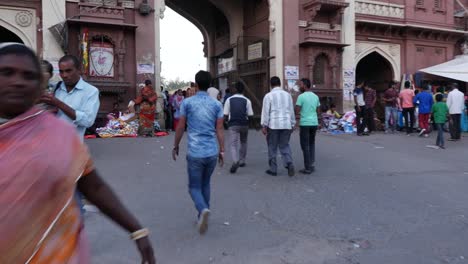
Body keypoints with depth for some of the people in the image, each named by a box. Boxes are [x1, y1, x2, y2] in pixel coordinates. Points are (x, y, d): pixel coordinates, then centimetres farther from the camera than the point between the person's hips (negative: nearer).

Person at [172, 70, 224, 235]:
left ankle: (203, 210, -20)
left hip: (195, 152, -3)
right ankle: (202, 217, 27)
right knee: (205, 184, 20)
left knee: (194, 187, 7)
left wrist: (175, 147, 13)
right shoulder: (217, 104, 3)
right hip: (212, 152, 3)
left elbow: (180, 127, 0)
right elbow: (219, 130, 1)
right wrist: (222, 150, 8)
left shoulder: (187, 103, -3)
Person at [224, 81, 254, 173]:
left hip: (233, 124, -1)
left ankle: (235, 161, -25)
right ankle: (242, 161, 26)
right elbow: (250, 115, -3)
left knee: (233, 144, -3)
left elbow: (225, 115, -1)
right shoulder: (247, 100, -1)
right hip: (244, 124, 2)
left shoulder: (229, 100, -1)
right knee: (243, 143, 21)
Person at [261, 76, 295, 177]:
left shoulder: (268, 96, -4)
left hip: (273, 125, -3)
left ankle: (273, 169, 13)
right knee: (285, 146, 13)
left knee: (272, 148, 7)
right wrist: (292, 124, 19)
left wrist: (264, 125, -4)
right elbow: (292, 111, 12)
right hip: (286, 124, 4)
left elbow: (265, 111, -7)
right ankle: (289, 163, -8)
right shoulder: (287, 95, 9)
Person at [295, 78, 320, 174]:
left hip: (305, 123, -6)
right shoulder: (316, 96, 10)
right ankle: (312, 165, 17)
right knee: (311, 144, 18)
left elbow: (297, 111, -11)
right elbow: (318, 110, 16)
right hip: (314, 123, 6)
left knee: (305, 146, 1)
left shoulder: (301, 96, -10)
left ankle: (308, 168, 3)